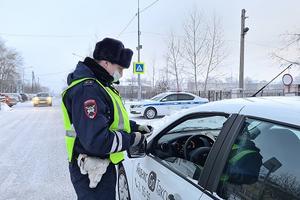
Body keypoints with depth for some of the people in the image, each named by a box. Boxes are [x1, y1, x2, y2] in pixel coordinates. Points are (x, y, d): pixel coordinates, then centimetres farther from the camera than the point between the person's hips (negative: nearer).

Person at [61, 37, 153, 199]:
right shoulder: (87, 90, -26)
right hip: (92, 173, -10)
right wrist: (132, 139, -20)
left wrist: (135, 127, 7)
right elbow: (97, 141, -33)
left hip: (102, 165, 10)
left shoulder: (98, 85, 10)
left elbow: (112, 120, 20)